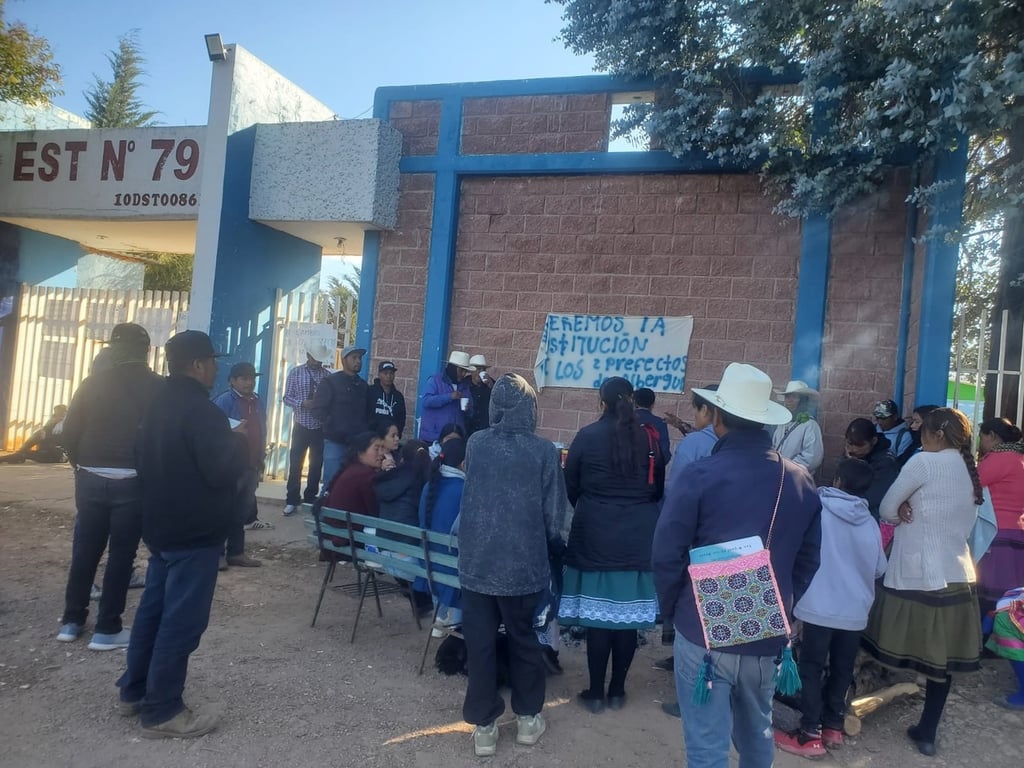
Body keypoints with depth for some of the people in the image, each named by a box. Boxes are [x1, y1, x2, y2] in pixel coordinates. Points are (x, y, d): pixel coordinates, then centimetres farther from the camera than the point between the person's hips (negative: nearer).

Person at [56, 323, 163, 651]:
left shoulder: (93, 383, 1)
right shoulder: (157, 387, -6)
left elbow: (69, 434, 1)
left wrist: (82, 465, 17)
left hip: (91, 478, 3)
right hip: (132, 481, -3)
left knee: (84, 551, 15)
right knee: (121, 554, 4)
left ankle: (72, 620, 24)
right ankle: (107, 628, 8)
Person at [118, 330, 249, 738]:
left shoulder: (159, 404, 11)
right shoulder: (200, 410, -21)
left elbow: (145, 462, 21)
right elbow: (224, 470, -27)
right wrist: (240, 440, -10)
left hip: (161, 525, 10)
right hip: (195, 531, -10)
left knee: (154, 607, 18)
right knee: (182, 618, -2)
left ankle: (134, 690, 29)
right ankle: (161, 711, 5)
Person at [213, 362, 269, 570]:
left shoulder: (257, 402, 13)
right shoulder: (224, 401, -9)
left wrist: (261, 460, 16)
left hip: (251, 466, 7)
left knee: (242, 512, 13)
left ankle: (236, 552, 21)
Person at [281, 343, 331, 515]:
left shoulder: (327, 375, 1)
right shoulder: (295, 372, 1)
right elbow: (286, 398, -1)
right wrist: (302, 403, -18)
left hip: (320, 427, 1)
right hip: (301, 426, -1)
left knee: (317, 464, 7)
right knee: (295, 463, 2)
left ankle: (310, 499, 20)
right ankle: (292, 501, 11)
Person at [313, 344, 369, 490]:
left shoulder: (363, 386, 18)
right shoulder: (331, 382, 2)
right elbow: (318, 409, -6)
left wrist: (366, 431, 5)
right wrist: (334, 427, -13)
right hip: (335, 441, -5)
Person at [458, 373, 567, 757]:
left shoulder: (475, 444, -3)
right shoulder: (544, 451, -12)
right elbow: (554, 513, -6)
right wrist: (551, 545, 12)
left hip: (477, 559, 2)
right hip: (523, 561, -1)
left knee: (480, 641, 11)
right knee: (523, 638, 17)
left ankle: (484, 726, 21)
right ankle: (527, 717, 31)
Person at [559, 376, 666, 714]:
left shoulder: (587, 436, -4)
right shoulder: (648, 438, 0)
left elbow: (570, 485, 3)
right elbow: (658, 487, 10)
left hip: (596, 533, -2)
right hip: (639, 535, 2)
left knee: (597, 613, 4)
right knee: (628, 614, 9)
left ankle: (596, 693, 13)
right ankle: (617, 691, 20)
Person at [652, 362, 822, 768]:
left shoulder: (700, 476, -17)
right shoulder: (801, 481, -1)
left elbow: (666, 555, -13)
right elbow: (809, 558, 7)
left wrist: (672, 610, 3)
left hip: (704, 632, -5)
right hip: (768, 634, 5)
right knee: (758, 731, 25)